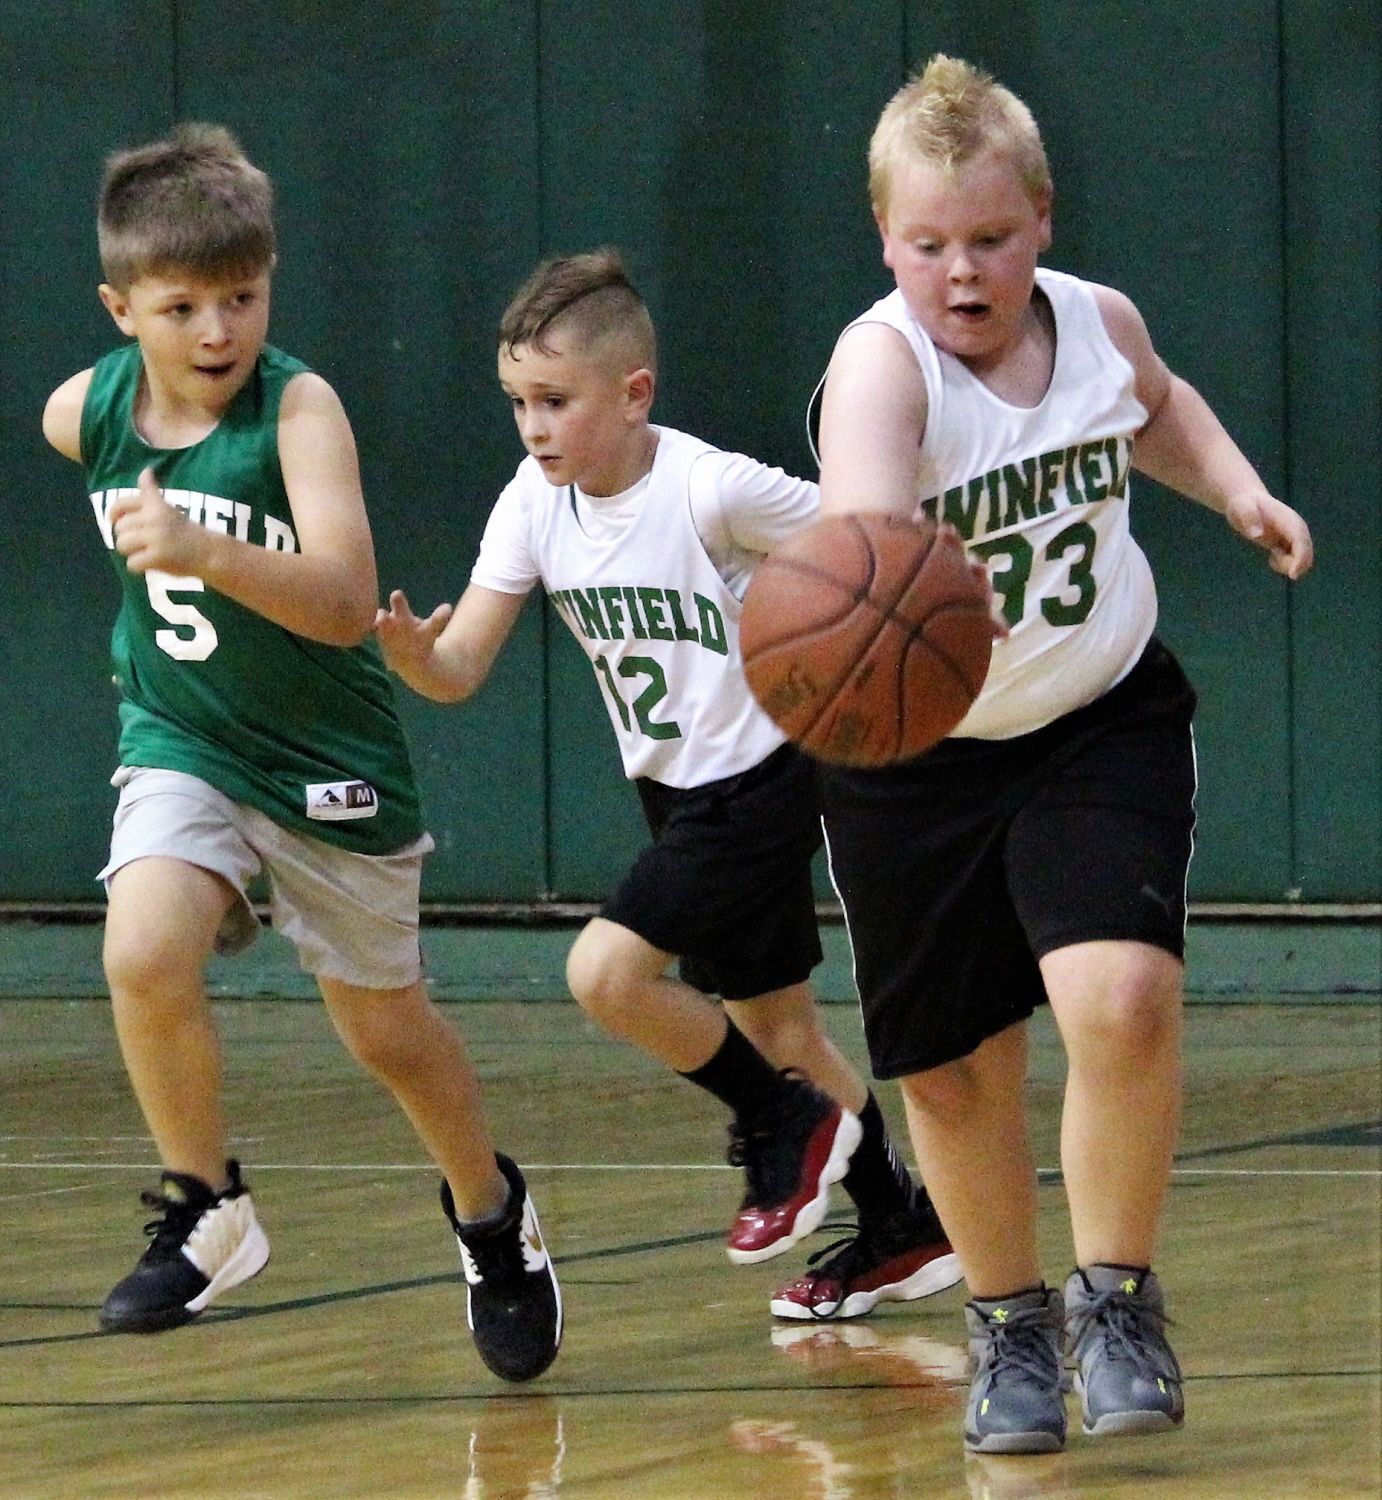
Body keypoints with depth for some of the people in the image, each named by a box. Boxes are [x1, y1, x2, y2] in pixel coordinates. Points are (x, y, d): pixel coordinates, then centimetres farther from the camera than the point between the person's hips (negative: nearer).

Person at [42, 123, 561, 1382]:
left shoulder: (299, 408, -25)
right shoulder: (88, 410, -11)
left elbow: (346, 604, -37)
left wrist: (205, 553, -53)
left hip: (328, 758, -3)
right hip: (179, 745, 3)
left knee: (385, 1028, 13)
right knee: (144, 954, -26)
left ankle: (490, 1214, 42)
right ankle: (206, 1216, -5)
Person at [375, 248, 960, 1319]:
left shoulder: (712, 489, -23)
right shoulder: (535, 505, -5)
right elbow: (461, 669, -11)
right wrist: (411, 655, -32)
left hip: (760, 779, -7)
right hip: (678, 793, 7)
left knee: (606, 971, -18)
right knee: (769, 1019, 15)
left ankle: (789, 1123, 3)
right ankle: (905, 1232, 30)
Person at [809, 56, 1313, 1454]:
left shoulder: (1101, 324, -7)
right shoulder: (882, 362, -24)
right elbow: (859, 502, -49)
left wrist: (1238, 490, 6)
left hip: (1102, 724, 2)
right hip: (915, 753, -2)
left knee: (1123, 999, -21)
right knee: (950, 1073, 8)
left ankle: (1117, 1299, -1)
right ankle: (1008, 1326, 33)